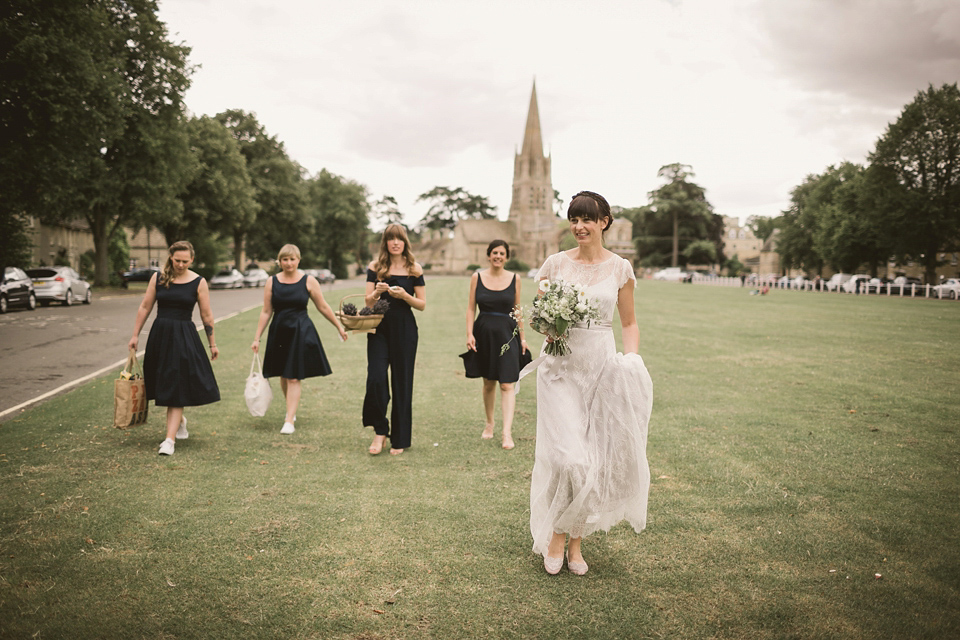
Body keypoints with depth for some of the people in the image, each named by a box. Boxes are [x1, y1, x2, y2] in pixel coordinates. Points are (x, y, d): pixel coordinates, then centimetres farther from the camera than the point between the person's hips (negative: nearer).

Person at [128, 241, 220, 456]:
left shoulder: (198, 282, -3)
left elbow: (206, 316, 1)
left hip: (184, 337, -3)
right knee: (164, 384, 12)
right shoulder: (158, 278, 4)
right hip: (160, 334, 3)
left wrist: (212, 344, 5)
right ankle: (179, 420, 39)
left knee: (177, 388, -6)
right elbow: (145, 307, 9)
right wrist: (135, 335, 8)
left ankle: (170, 439, -6)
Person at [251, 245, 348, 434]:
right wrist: (257, 338, 3)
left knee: (294, 377, -6)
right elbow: (266, 312, 5)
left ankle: (289, 421, -4)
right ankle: (291, 409, 37)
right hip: (279, 331, 3)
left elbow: (323, 307, 4)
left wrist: (339, 327, 7)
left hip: (301, 332, -3)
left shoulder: (308, 281, -2)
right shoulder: (272, 282, 2)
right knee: (283, 375, 13)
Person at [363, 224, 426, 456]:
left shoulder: (414, 269, 3)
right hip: (379, 327, 1)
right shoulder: (375, 267, 6)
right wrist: (377, 292, -18)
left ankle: (399, 439, 15)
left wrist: (404, 295, -15)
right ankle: (380, 430, 9)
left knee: (402, 382, 3)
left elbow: (422, 305, 3)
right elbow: (368, 302, 3)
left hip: (405, 329, 0)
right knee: (376, 378, -12)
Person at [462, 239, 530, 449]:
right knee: (488, 383, 12)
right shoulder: (477, 277, 3)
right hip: (484, 333, 1)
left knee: (507, 385, -8)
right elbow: (471, 308, 4)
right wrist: (469, 334, -5)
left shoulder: (514, 279, 4)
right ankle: (489, 424, 31)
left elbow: (517, 310, 10)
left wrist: (522, 337, 10)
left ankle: (507, 433, -10)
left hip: (507, 334, -1)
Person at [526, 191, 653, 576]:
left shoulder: (620, 268, 3)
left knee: (595, 458, 5)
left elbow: (629, 323, 10)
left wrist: (631, 358, -7)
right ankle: (555, 537, 12)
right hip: (561, 366, -1)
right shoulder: (556, 263, 2)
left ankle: (576, 540, 23)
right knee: (567, 455, -10)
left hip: (602, 366, 1)